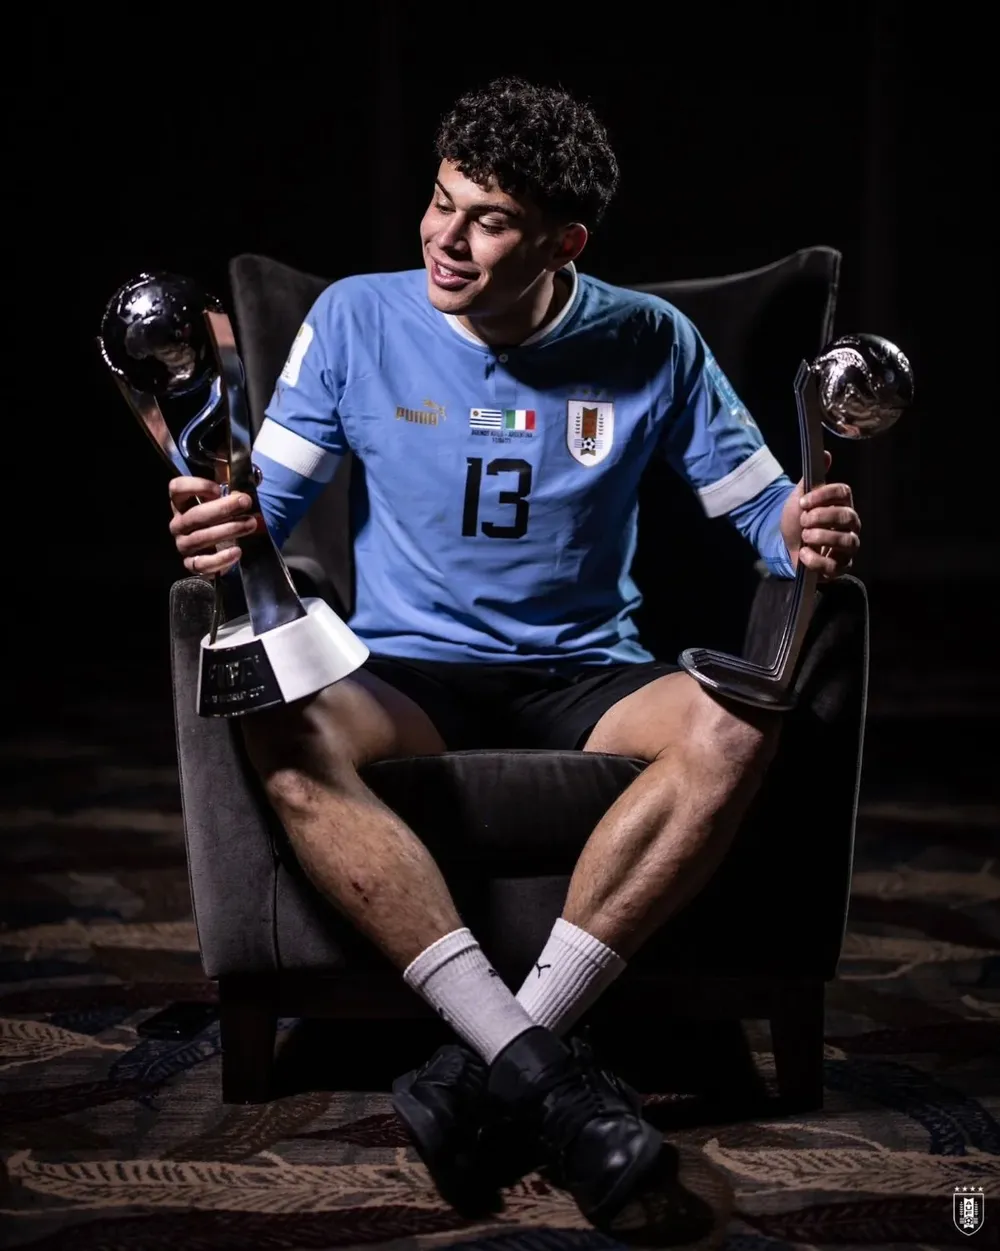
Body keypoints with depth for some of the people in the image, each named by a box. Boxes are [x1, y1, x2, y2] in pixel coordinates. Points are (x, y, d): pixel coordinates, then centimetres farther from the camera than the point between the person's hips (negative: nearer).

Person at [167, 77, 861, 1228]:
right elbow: (270, 497, 0)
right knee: (284, 731, -35)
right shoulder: (358, 320, 1)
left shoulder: (649, 345, 1)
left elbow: (758, 502, 4)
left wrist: (806, 535, -20)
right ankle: (543, 1078, -37)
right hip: (409, 675, 0)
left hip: (587, 679, 1)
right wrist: (217, 526, -25)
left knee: (736, 728, -32)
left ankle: (497, 1061, -31)